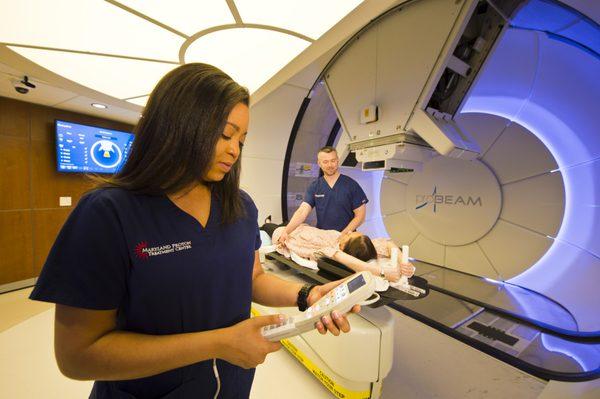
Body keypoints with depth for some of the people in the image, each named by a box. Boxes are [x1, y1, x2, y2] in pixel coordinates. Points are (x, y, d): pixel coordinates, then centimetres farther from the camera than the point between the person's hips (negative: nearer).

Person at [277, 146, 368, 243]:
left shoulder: (351, 185, -2)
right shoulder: (314, 187, 4)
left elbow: (360, 215, -1)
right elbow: (302, 212, -6)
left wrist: (344, 233, -12)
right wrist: (286, 231, -21)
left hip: (346, 238, -1)